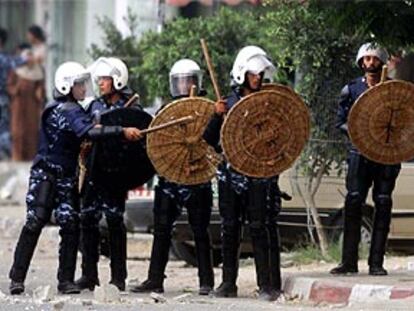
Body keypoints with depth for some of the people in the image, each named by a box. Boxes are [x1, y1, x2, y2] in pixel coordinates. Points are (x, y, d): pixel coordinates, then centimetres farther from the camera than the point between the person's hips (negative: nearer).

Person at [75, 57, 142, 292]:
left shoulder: (131, 108, -2)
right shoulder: (95, 106, 14)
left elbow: (141, 138, -4)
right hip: (94, 170, 5)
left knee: (115, 220, -4)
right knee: (88, 218, 3)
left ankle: (119, 277, 1)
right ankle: (89, 275, 10)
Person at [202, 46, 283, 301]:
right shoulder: (229, 102, 10)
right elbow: (210, 139, 8)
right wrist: (218, 116, -7)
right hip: (232, 172, 3)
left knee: (262, 228, -7)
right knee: (230, 228, 6)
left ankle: (268, 285, -6)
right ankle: (228, 283, 14)